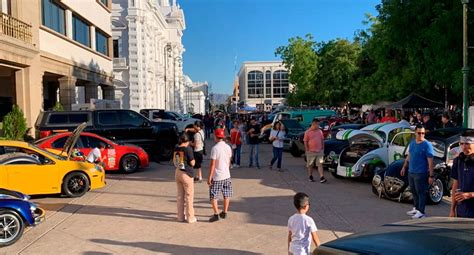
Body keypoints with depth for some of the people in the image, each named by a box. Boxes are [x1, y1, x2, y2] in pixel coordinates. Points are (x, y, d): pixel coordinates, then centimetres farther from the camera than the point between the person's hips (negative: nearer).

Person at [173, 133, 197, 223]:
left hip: (177, 173, 6)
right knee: (189, 196, 4)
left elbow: (174, 161, 13)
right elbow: (192, 163, -14)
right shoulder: (188, 149, -15)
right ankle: (190, 218, 9)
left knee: (180, 195, 14)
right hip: (186, 174, -6)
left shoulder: (176, 149, 3)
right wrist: (194, 160, 5)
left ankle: (180, 216, 22)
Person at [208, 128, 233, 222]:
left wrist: (209, 177, -12)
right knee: (226, 195, 17)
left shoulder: (215, 148, -17)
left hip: (217, 177, -6)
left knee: (213, 196, 4)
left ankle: (216, 214, 2)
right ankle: (224, 212, 26)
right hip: (227, 175, 7)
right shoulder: (228, 147, 2)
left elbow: (213, 164, -17)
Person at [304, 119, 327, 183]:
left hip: (319, 151, 3)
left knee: (320, 164, -4)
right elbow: (305, 142, -4)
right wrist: (307, 150, -8)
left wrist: (322, 148, 9)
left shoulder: (320, 131, 7)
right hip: (311, 151, -2)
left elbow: (322, 140, 14)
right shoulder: (307, 132, -5)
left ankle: (321, 177, -9)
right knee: (310, 165, 9)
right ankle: (310, 177, 24)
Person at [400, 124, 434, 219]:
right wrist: (404, 167, 20)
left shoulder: (427, 145, -13)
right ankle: (415, 208, 31)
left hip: (421, 173, -7)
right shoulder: (412, 143, 8)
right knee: (414, 192, 17)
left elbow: (430, 161, -15)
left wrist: (431, 175, -17)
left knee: (421, 192, 1)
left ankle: (421, 212, 9)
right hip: (411, 172, 7)